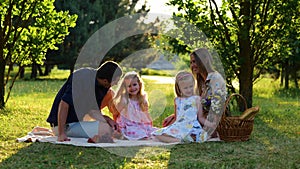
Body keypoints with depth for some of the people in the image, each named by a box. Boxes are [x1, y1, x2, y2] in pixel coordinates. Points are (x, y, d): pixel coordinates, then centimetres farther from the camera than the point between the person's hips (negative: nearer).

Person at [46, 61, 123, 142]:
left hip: (77, 121, 10)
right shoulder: (82, 80, -27)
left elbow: (91, 111, 7)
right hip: (66, 125, -10)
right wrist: (61, 134, -30)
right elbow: (64, 104, -29)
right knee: (105, 129, -24)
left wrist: (108, 120, -11)